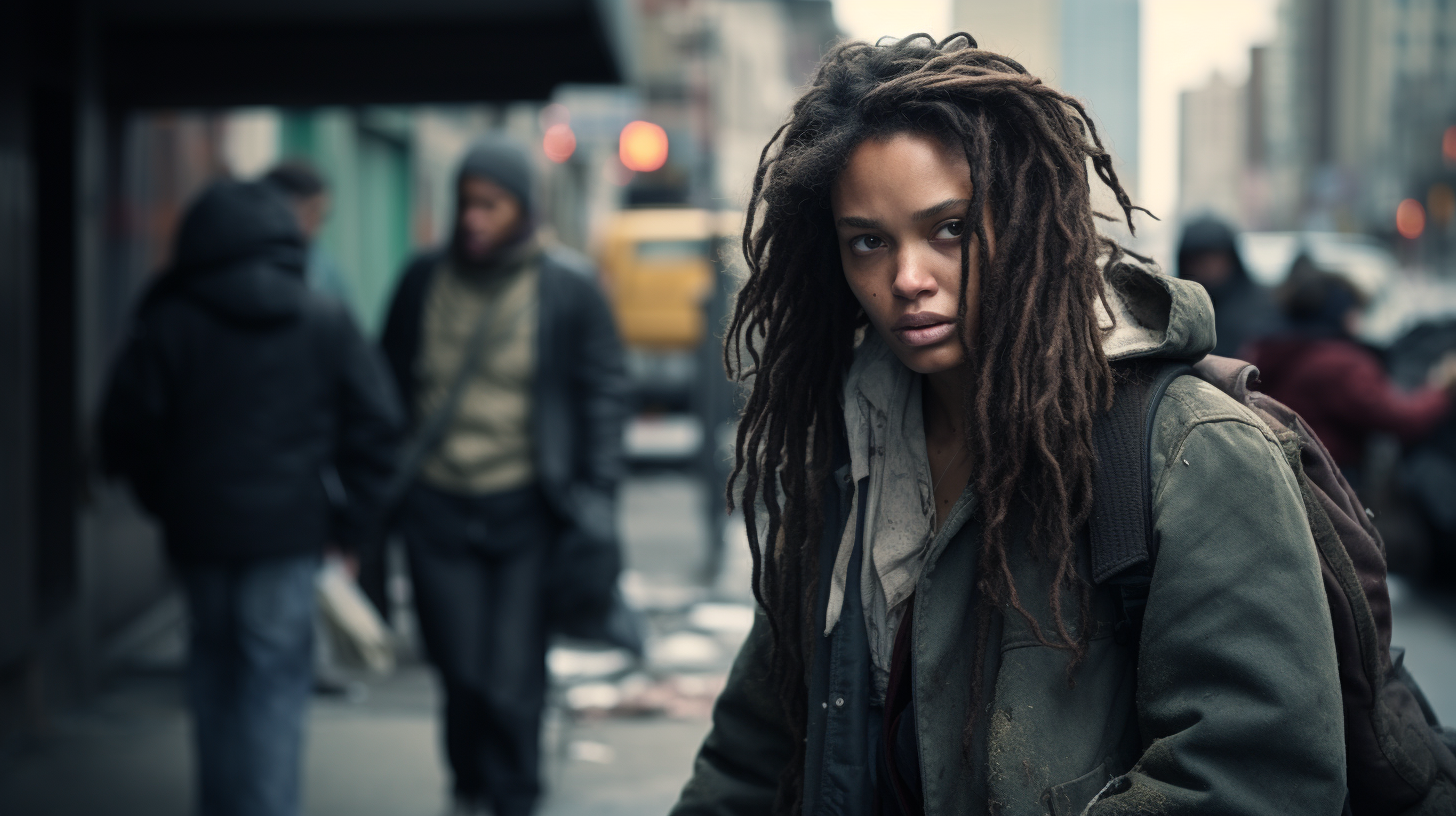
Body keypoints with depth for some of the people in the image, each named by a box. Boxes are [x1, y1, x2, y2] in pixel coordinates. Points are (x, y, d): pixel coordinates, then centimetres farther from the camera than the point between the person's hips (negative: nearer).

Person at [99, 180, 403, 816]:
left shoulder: (169, 324, -3)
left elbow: (125, 428, -2)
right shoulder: (326, 322, -1)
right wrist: (354, 522, 5)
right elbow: (377, 426, -1)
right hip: (289, 526, -1)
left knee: (214, 665, 18)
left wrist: (162, 498, 14)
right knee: (275, 682, 2)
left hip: (199, 529, 1)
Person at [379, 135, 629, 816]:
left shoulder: (569, 292, 0)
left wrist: (595, 498, -6)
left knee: (513, 678, -3)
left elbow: (604, 396, 1)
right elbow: (390, 386, 13)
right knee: (460, 671, 2)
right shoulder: (424, 282, 7)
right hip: (436, 506, 2)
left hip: (526, 510, -2)